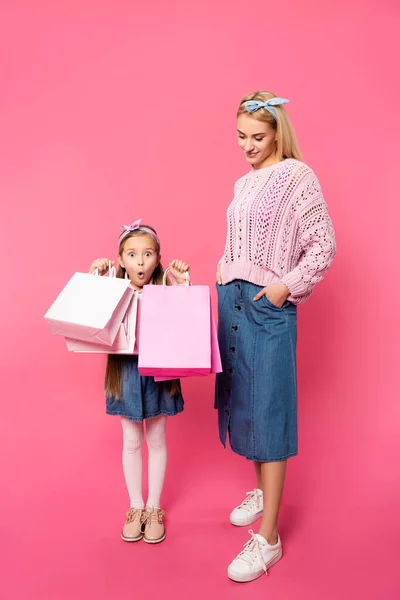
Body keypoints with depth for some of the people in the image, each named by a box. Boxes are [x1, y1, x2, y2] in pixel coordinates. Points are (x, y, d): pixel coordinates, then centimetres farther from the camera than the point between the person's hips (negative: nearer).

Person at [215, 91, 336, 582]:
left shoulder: (297, 177, -7)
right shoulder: (245, 183, 16)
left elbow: (324, 245, -10)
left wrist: (287, 286, -16)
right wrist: (224, 271, 9)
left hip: (268, 305, -8)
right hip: (232, 299, 8)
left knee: (268, 408, -6)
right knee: (241, 397, 14)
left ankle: (267, 538, 3)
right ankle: (261, 491, 36)